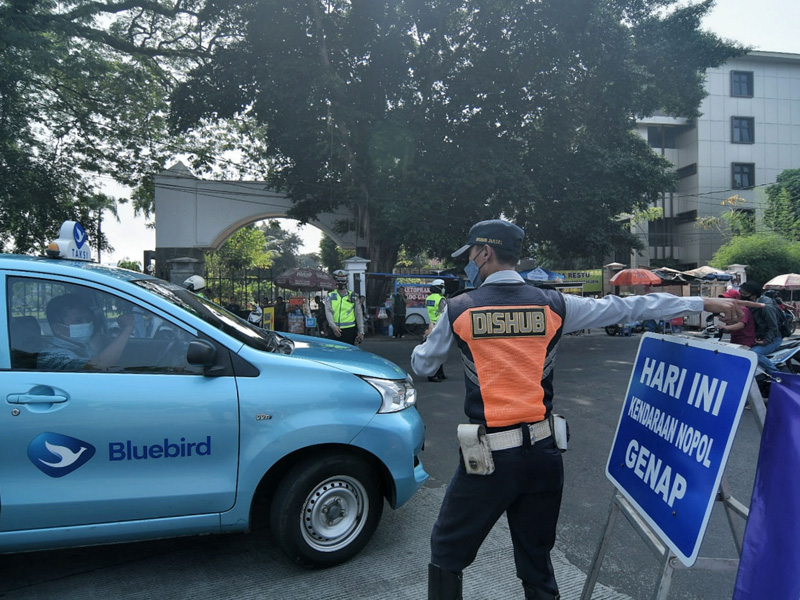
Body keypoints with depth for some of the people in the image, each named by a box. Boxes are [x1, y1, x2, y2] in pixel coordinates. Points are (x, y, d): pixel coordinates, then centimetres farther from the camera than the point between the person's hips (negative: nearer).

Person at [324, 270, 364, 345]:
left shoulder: (353, 297, 8)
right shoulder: (330, 296, 8)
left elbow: (359, 314, 7)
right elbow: (328, 312, -4)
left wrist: (361, 332, 1)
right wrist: (333, 326, -21)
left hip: (349, 330, -1)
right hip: (335, 330, 1)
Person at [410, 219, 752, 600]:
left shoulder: (458, 309, -6)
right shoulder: (553, 305, 0)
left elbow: (422, 366, 8)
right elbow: (628, 307, 7)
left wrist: (429, 341, 32)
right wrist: (705, 302, 16)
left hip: (488, 457, -3)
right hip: (542, 454, 4)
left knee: (447, 552, 15)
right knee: (536, 561, 21)